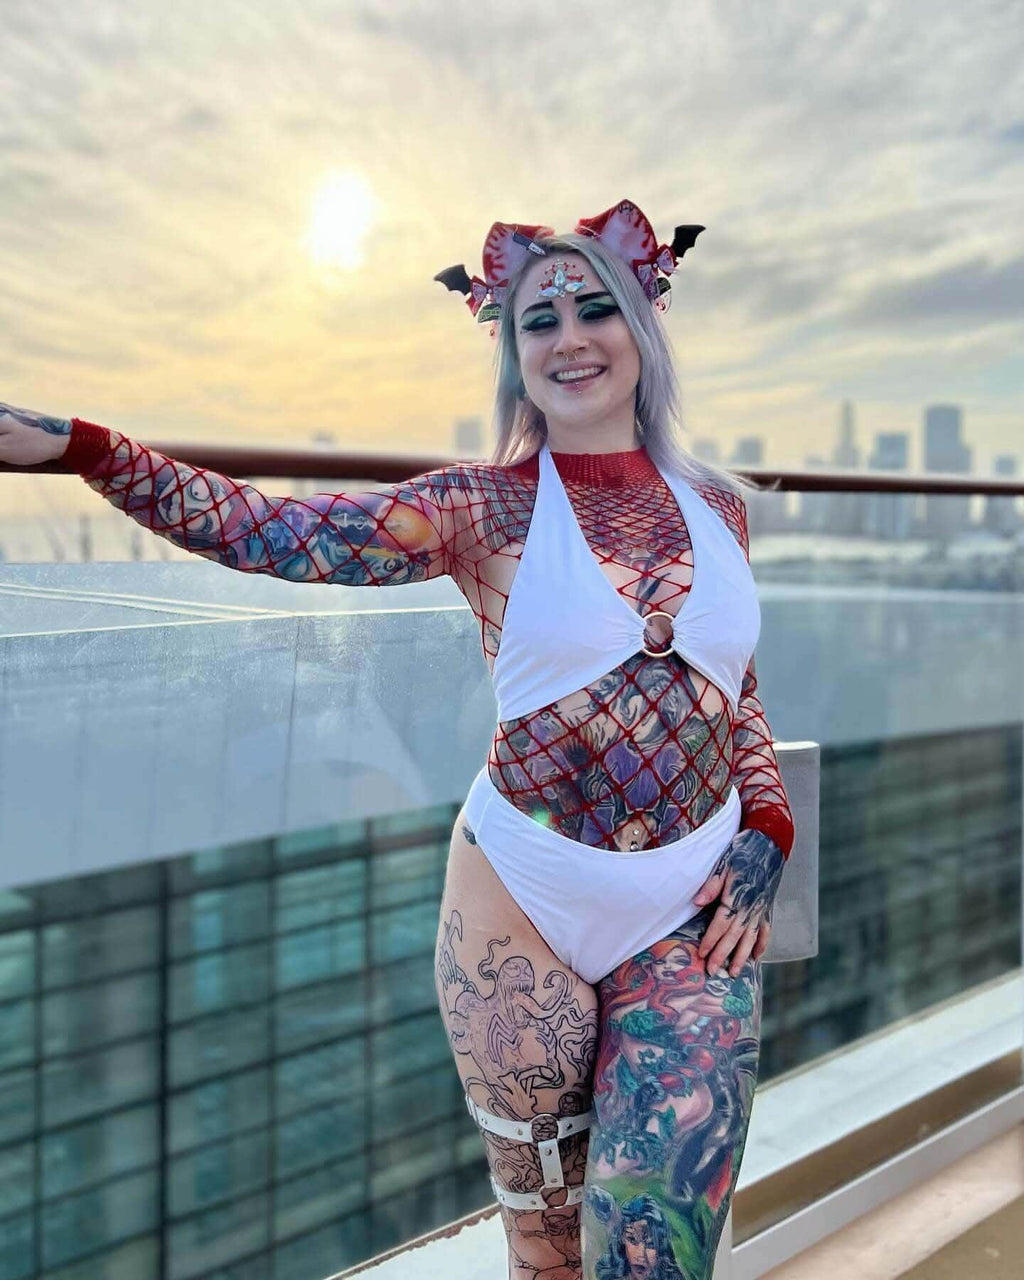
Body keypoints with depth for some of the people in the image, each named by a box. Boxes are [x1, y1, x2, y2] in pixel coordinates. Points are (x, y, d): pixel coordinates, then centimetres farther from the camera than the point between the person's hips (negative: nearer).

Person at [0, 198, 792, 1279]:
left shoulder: (718, 504, 6)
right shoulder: (487, 508, -5)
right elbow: (271, 534, -12)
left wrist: (767, 832, 3)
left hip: (694, 916, 2)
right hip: (523, 909, -2)